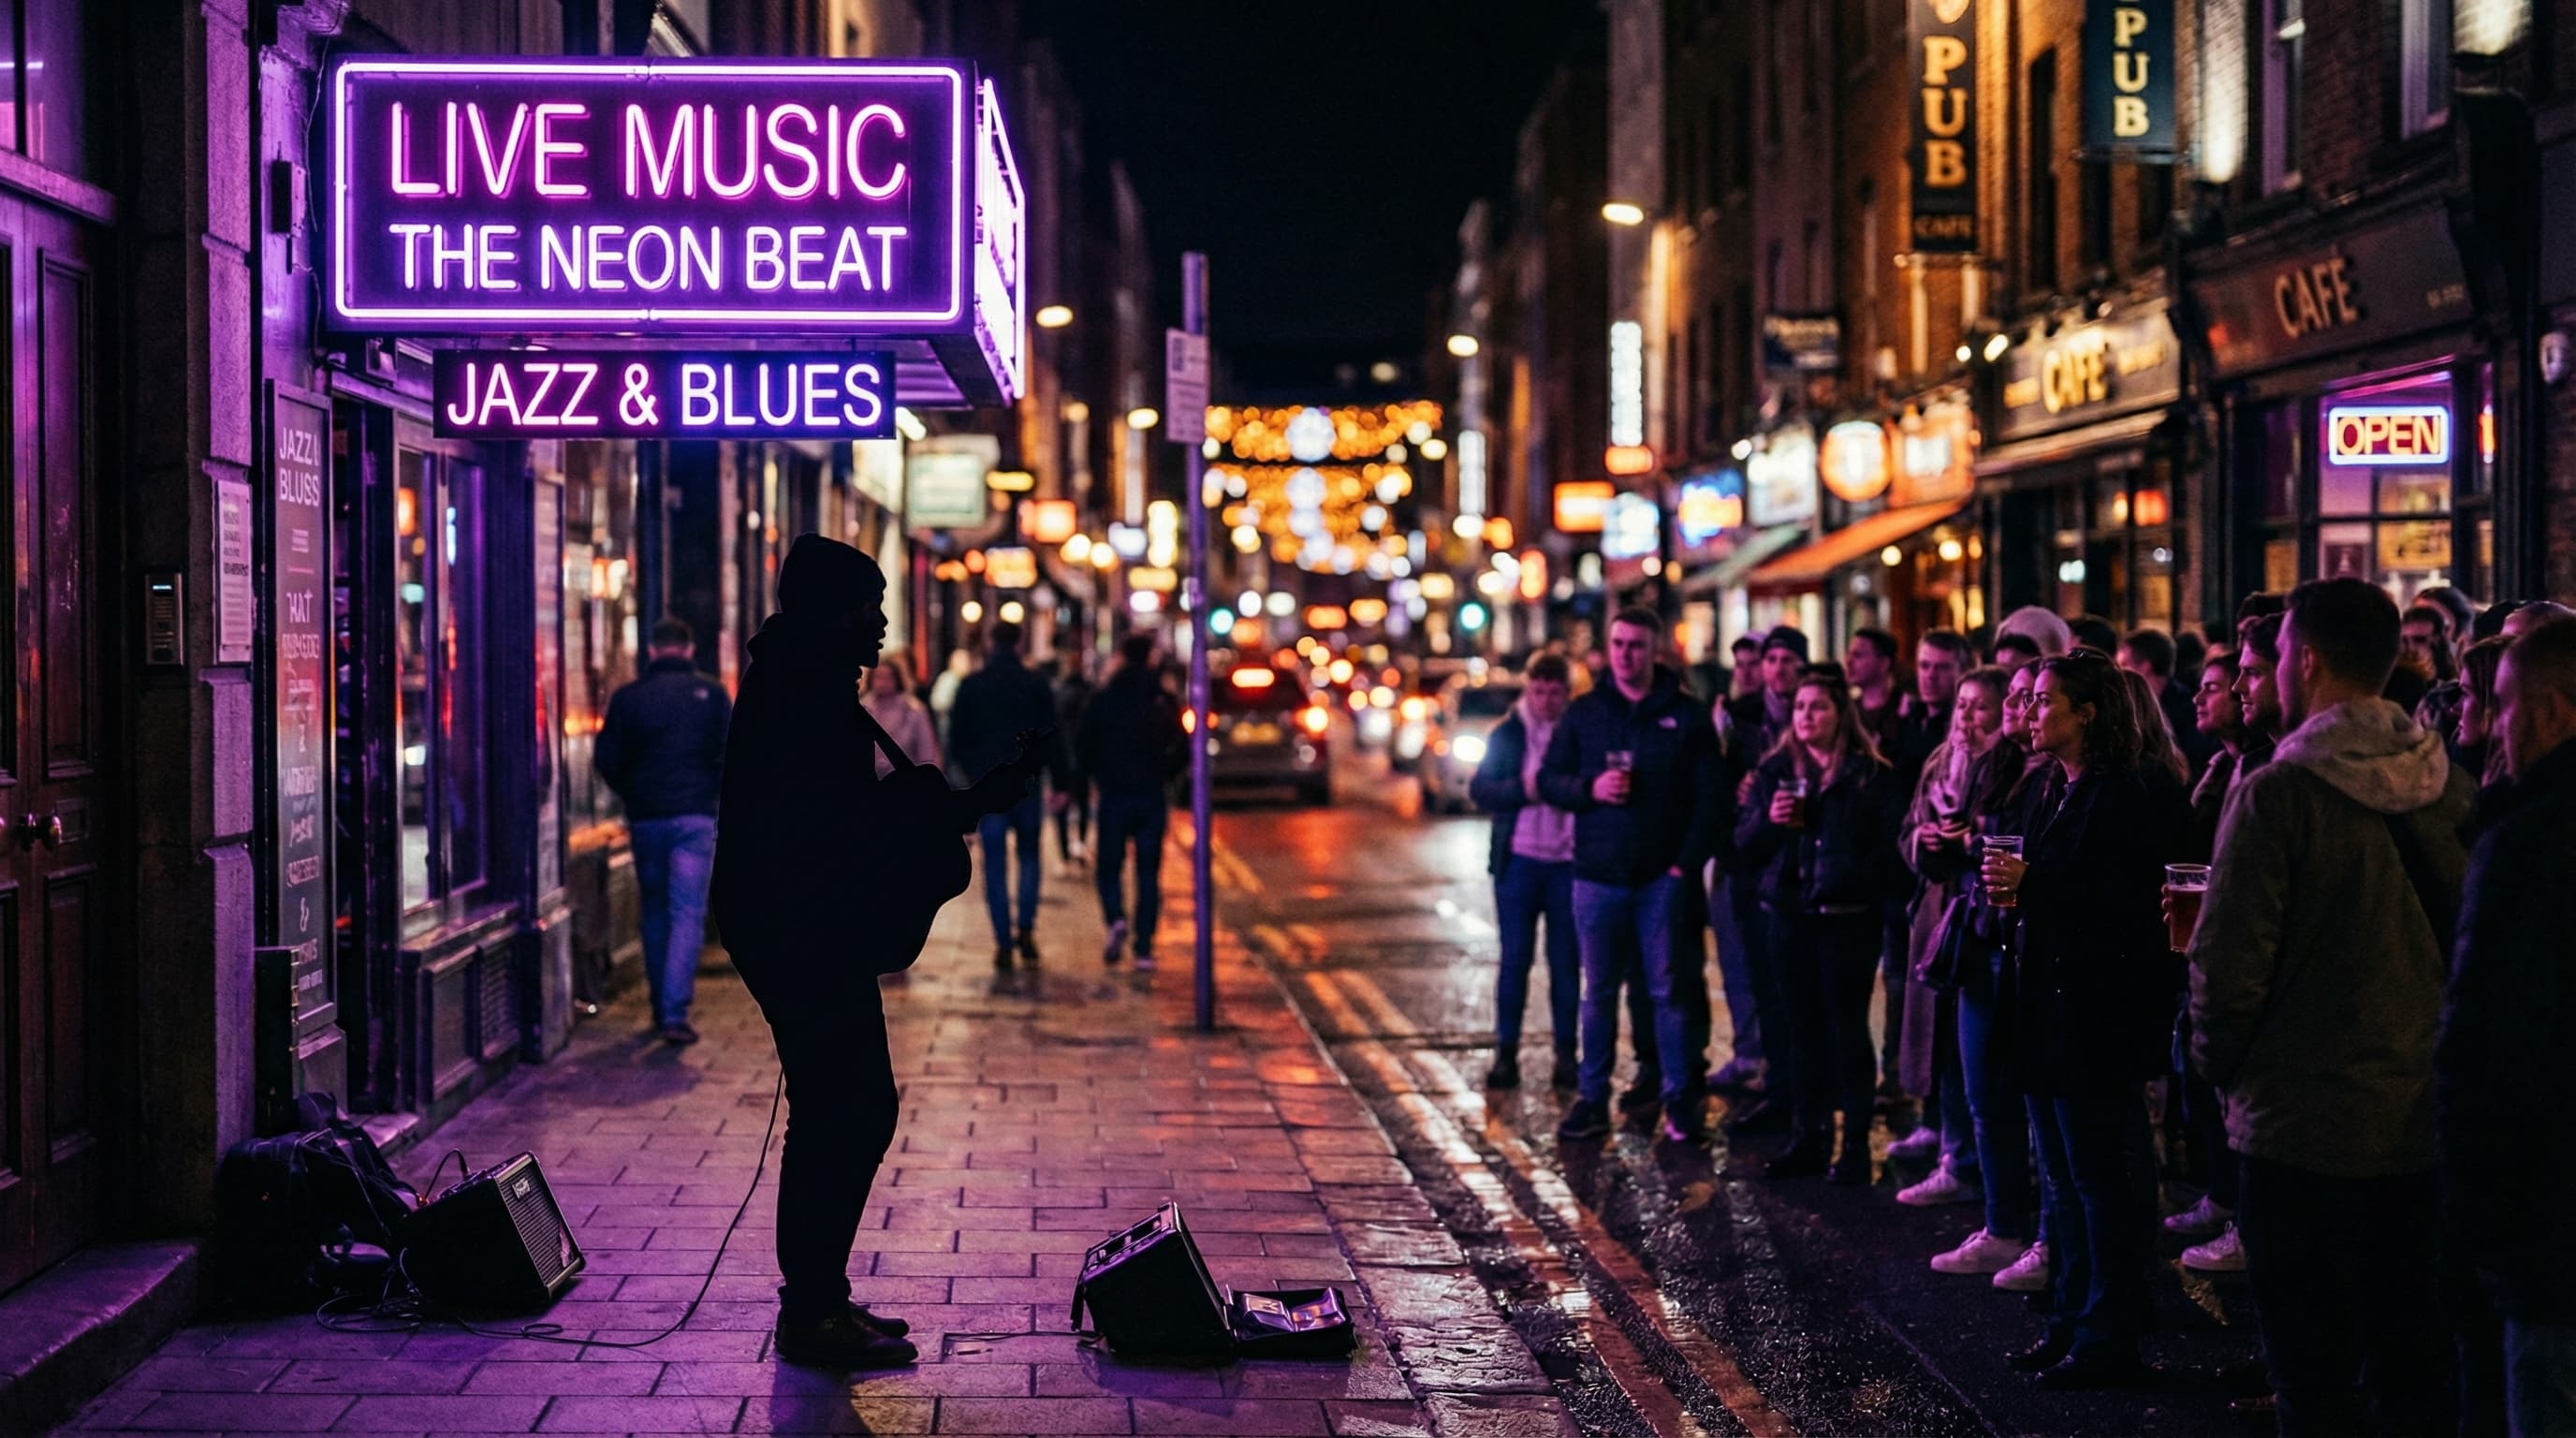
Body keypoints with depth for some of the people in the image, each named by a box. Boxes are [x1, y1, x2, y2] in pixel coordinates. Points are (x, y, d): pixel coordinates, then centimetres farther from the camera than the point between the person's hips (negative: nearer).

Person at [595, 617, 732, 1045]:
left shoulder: (628, 697, 2)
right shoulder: (711, 693, -1)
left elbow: (607, 760, 2)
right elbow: (729, 754, -3)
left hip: (645, 817, 2)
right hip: (694, 817, -2)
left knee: (654, 913, 15)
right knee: (688, 914, -4)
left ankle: (661, 1009, 20)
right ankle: (675, 1013, -16)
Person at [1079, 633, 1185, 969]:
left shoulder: (1102, 700, -3)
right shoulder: (1164, 701, 1)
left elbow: (1082, 747, -2)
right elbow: (1182, 749, 2)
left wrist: (1092, 777, 15)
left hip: (1114, 794, -1)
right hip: (1153, 797, 1)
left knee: (1108, 867, 8)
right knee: (1149, 872, 6)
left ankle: (1115, 920, -18)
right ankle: (1144, 947, 1)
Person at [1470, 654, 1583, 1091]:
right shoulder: (1507, 735, 6)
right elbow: (1479, 789, 0)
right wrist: (1523, 789, -16)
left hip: (1568, 862, 0)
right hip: (1519, 859, 0)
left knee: (1566, 961, 5)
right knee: (1515, 958, 2)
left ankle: (1566, 1054, 12)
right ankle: (1506, 1053, 6)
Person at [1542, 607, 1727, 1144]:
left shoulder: (1686, 717, 2)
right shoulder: (1584, 713, 8)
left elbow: (1710, 797, 0)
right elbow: (1548, 779, 8)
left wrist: (1687, 863, -8)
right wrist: (1591, 788, -12)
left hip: (1662, 877, -2)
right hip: (1598, 874, 2)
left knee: (1667, 989, 0)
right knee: (1599, 992, 7)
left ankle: (1678, 1099, 6)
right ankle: (1591, 1098, 13)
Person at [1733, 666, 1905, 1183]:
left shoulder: (1871, 776, -3)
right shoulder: (1775, 770, 9)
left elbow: (1888, 848, -5)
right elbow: (1745, 846, 7)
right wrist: (1768, 820, -11)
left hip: (1848, 920, -4)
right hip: (1790, 917, 4)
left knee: (1847, 1029, 0)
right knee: (1805, 1030, 10)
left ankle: (1855, 1143, 6)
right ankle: (1809, 1137, 17)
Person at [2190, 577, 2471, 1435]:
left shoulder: (2277, 794, -16)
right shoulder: (2451, 789, 1)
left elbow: (2229, 963, -16)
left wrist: (2222, 1067, 0)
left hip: (2304, 1132, -5)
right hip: (2426, 1129, 6)